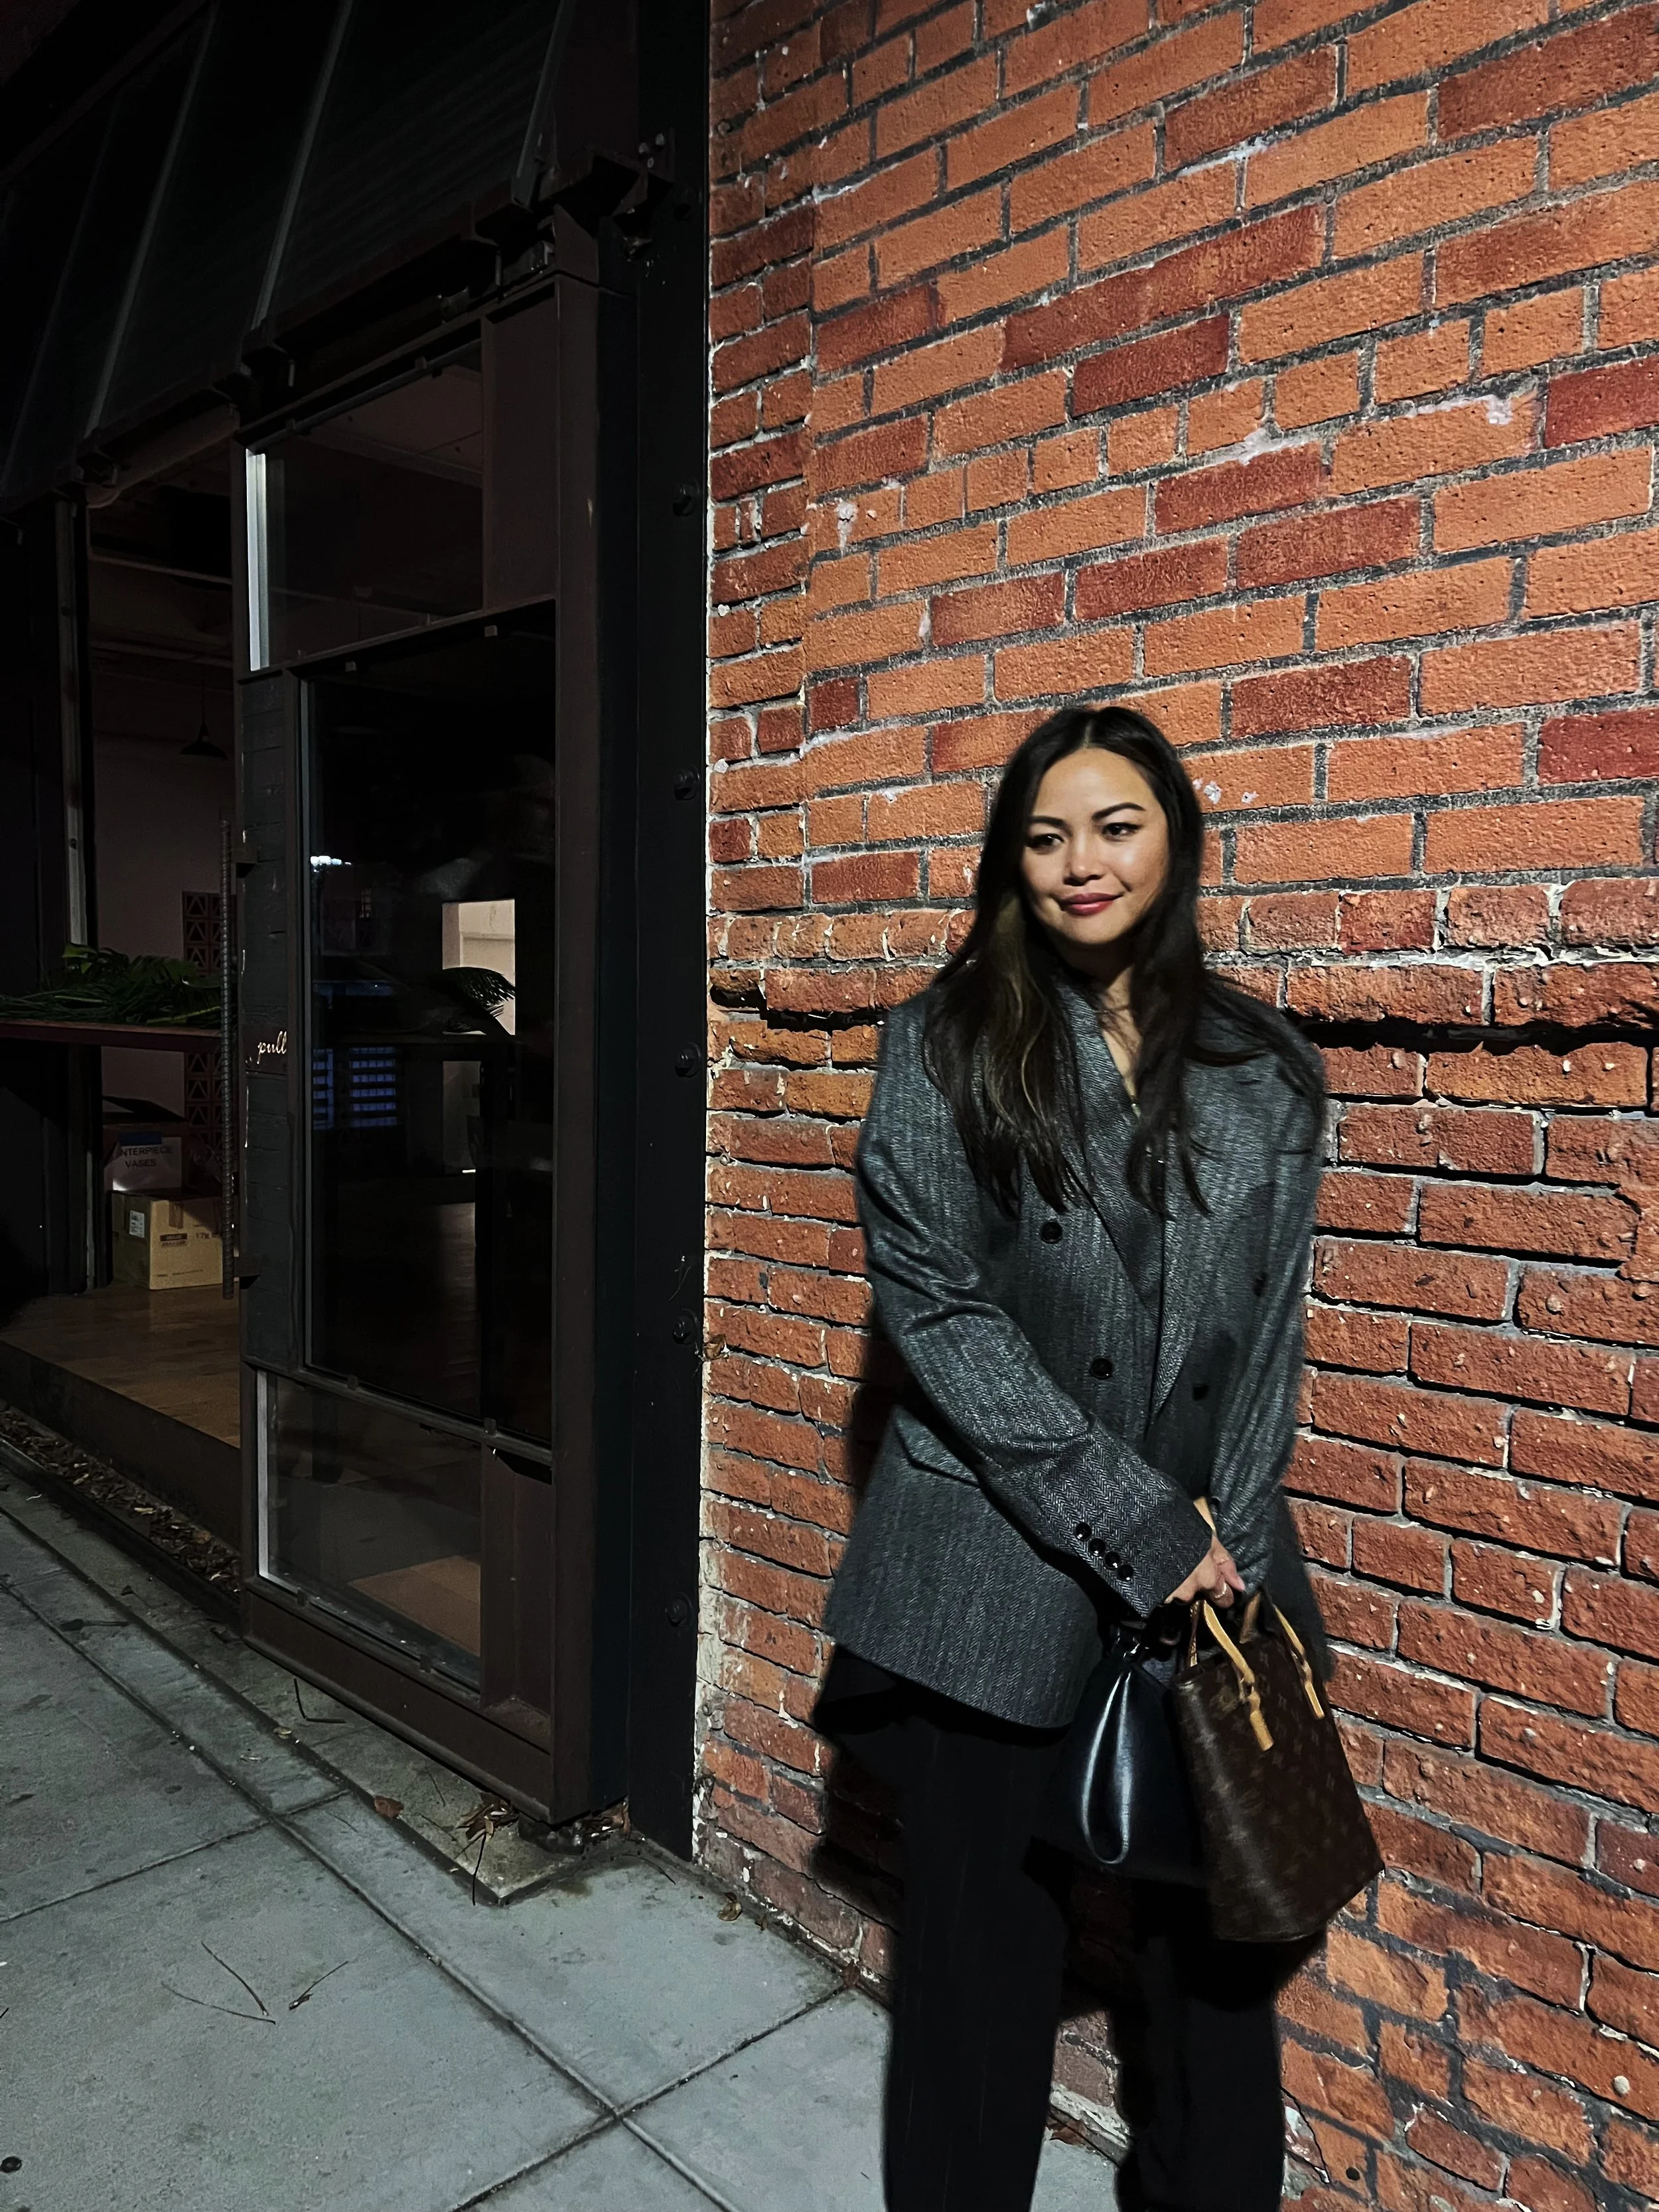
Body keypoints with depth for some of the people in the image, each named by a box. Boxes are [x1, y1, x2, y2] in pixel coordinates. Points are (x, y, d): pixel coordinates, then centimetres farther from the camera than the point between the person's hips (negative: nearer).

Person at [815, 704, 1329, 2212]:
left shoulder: (1269, 1074, 6)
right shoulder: (945, 1044, -3)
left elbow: (1268, 1339, 7)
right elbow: (935, 1308, -9)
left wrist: (1227, 1550, -4)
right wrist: (1137, 1531, -11)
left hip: (1212, 1574, 3)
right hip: (993, 1579, -2)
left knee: (1219, 1936, 11)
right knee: (987, 1945, 10)